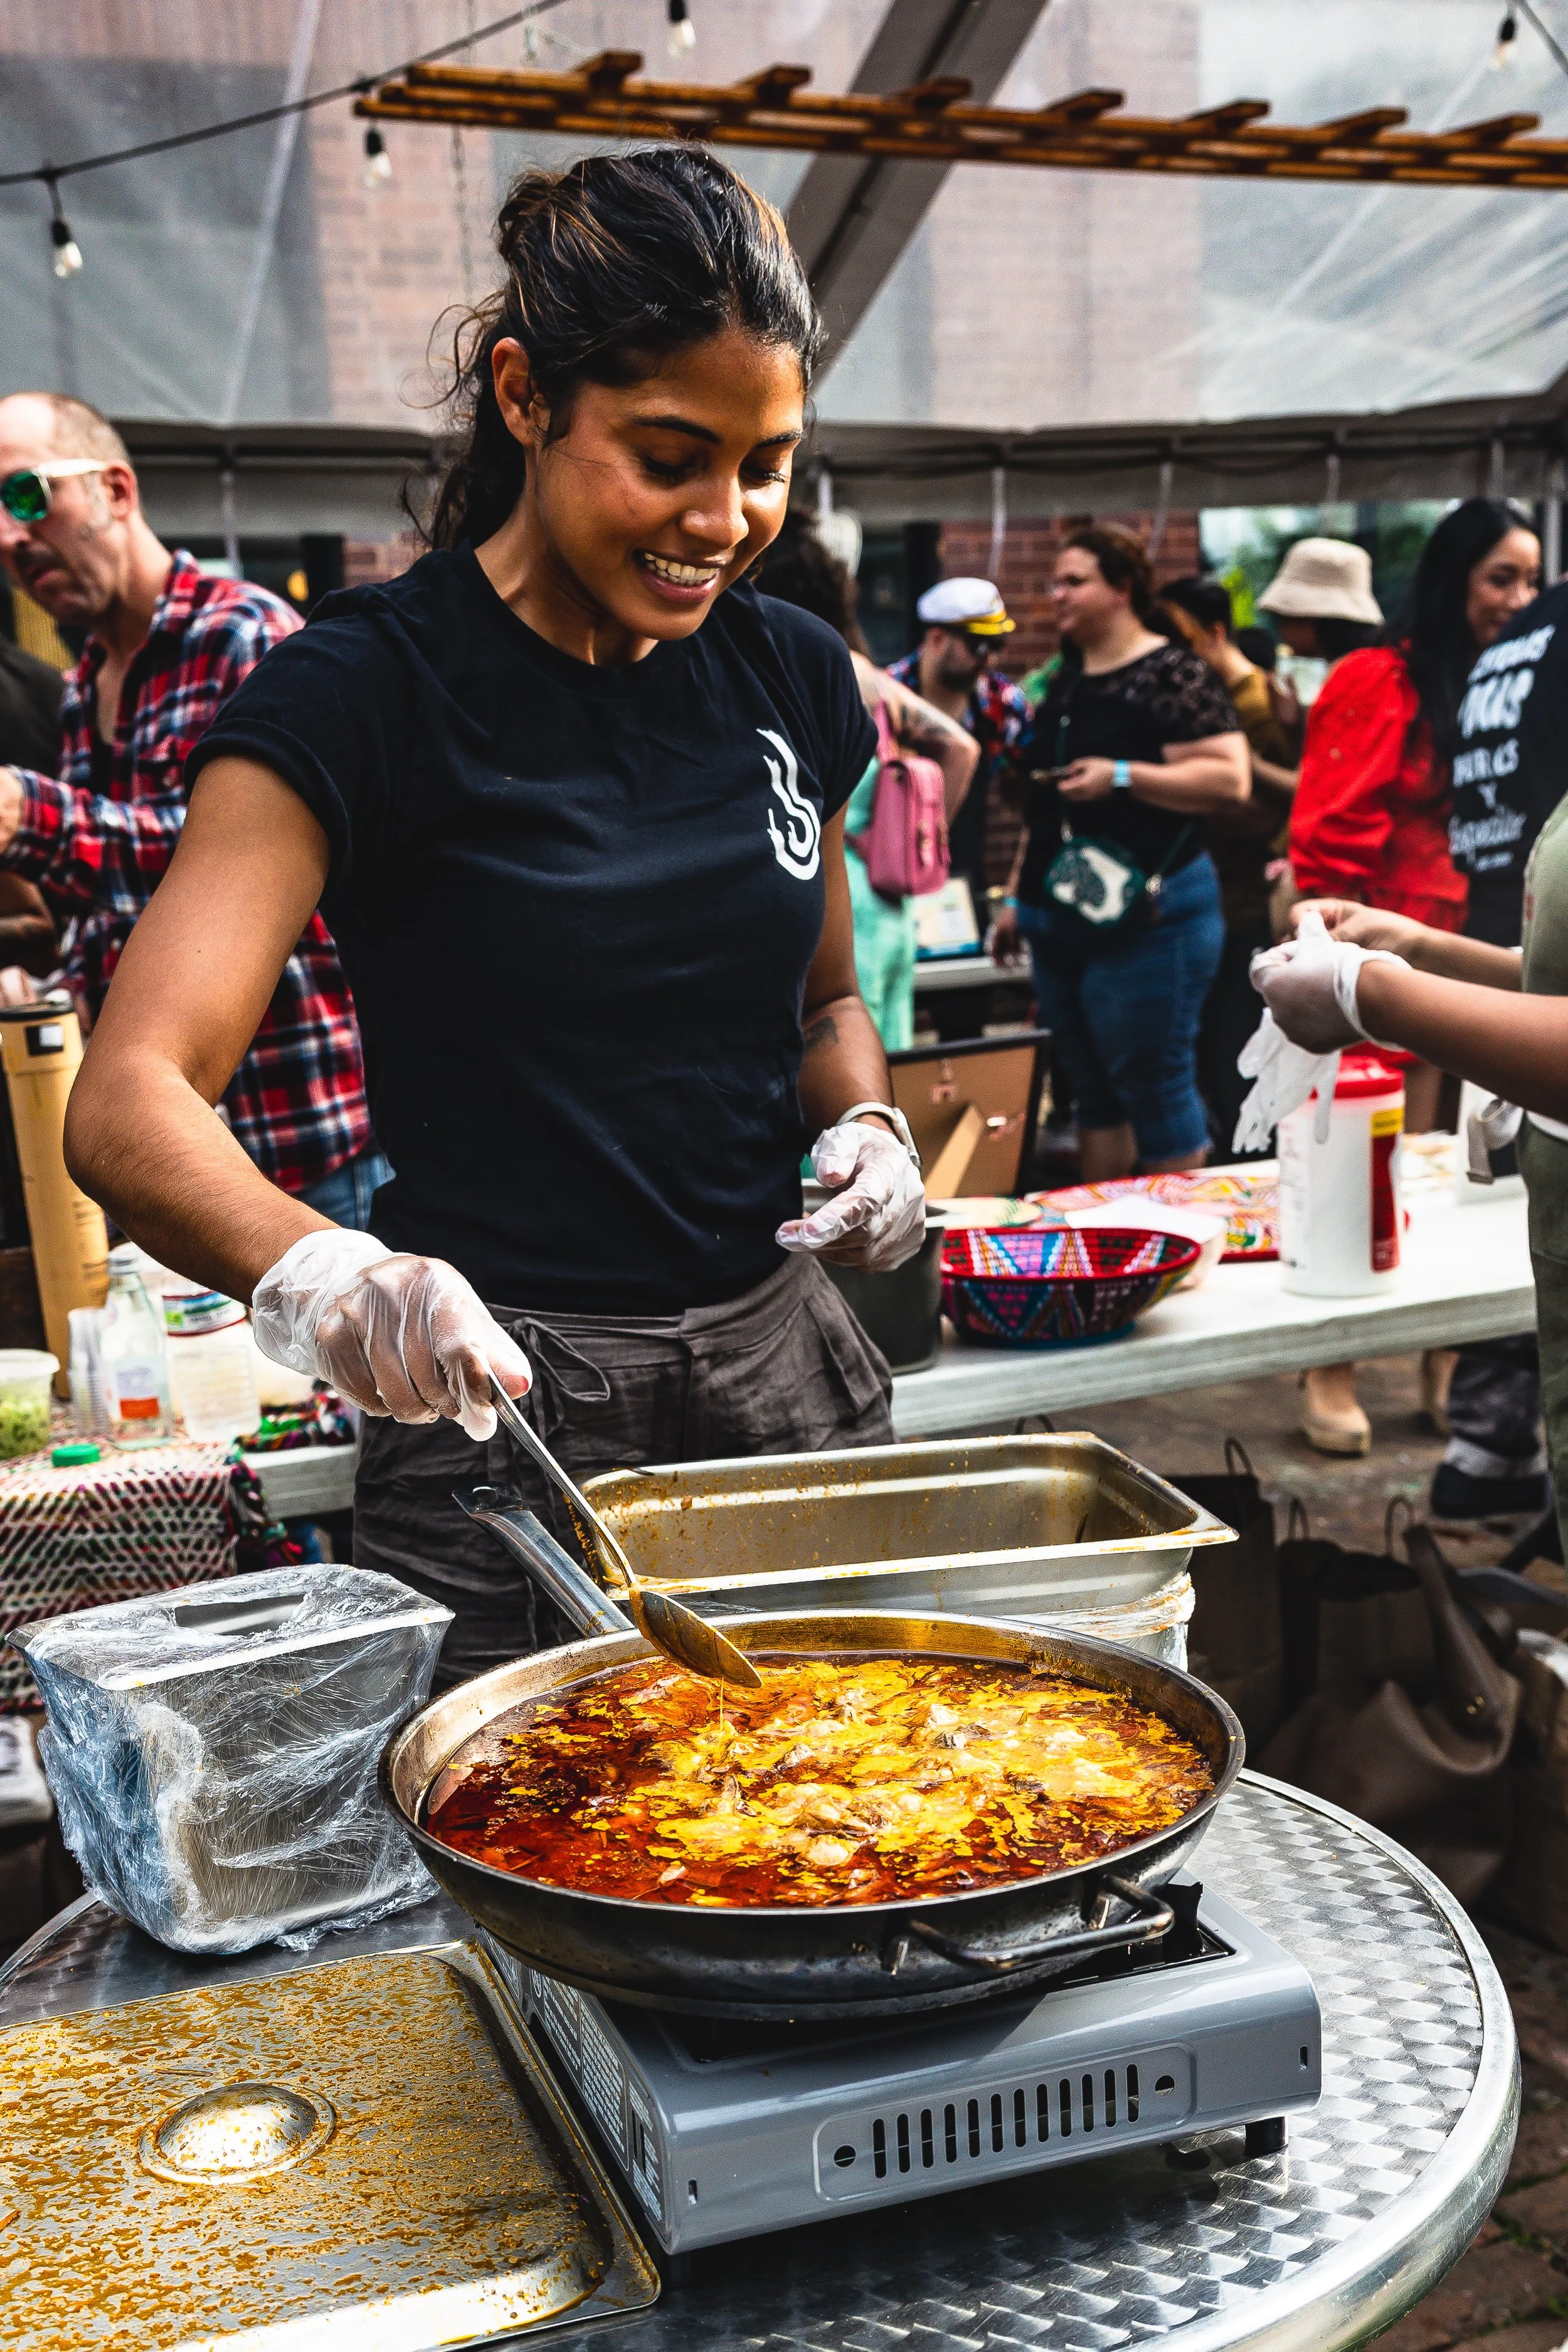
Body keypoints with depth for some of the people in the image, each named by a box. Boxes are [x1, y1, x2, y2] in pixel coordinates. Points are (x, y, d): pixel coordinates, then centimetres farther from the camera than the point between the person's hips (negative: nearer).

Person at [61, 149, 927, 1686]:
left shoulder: (790, 676, 4)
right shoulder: (369, 689, -13)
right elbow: (128, 1103, -21)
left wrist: (866, 1127, -3)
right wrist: (315, 1271, -41)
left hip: (786, 1377, 5)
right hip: (504, 1420, -5)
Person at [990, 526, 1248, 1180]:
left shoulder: (1170, 675, -9)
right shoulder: (1066, 684, 14)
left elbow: (1229, 779, -19)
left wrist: (1123, 776, -25)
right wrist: (1017, 897, 19)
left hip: (1142, 918, -8)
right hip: (1059, 922, 8)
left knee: (1156, 1090, -2)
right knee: (1093, 1091, 14)